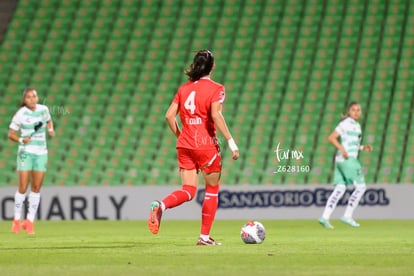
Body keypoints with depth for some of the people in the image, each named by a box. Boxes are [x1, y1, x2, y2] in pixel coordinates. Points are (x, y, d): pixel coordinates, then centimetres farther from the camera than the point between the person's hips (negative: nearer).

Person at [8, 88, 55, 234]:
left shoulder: (43, 109, 3)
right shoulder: (20, 114, -8)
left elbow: (49, 121, 24)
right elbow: (11, 134, -2)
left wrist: (51, 129, 3)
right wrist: (21, 140, -20)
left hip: (41, 153, 3)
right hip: (26, 152, -3)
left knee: (36, 188, 1)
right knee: (23, 187, -7)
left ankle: (30, 222, 9)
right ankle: (17, 220, 8)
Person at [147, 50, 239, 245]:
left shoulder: (184, 88, 10)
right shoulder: (215, 89, -5)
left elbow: (169, 116, 5)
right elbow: (216, 115, -19)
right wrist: (231, 141, -18)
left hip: (184, 146, 5)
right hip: (206, 145, -5)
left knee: (188, 191, 6)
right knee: (212, 190, 11)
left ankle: (161, 205, -24)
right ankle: (205, 236, 12)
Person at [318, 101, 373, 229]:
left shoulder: (356, 125, 19)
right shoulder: (346, 123, -9)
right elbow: (331, 138, -14)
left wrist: (363, 147, 13)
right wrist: (342, 150, -24)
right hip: (347, 160, -9)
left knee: (339, 189, 4)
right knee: (360, 187, -6)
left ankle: (325, 217, -3)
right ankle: (348, 216, -5)